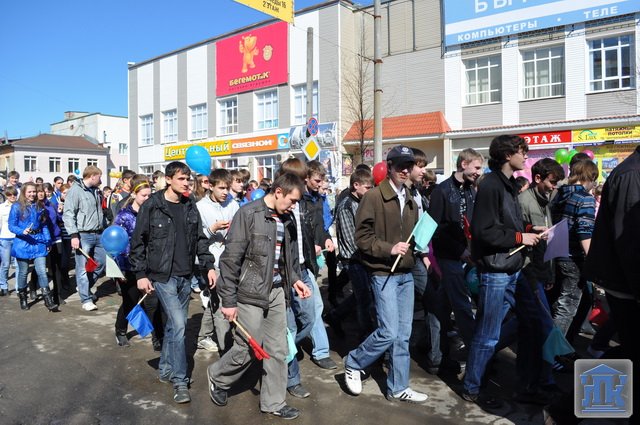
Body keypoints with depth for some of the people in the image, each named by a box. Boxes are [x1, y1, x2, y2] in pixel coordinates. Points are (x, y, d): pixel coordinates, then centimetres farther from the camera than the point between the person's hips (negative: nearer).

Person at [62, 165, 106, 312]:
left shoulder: (96, 191, 15)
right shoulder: (75, 190, -9)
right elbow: (68, 214, -14)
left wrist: (103, 228, 20)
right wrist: (74, 235, -20)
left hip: (98, 234, 8)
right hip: (83, 235, -8)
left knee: (101, 263, 15)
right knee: (83, 268, -1)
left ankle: (84, 288, 33)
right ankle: (86, 299, 6)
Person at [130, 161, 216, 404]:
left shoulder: (190, 206, 6)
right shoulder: (152, 206, -8)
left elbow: (200, 238, 12)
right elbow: (138, 242, -4)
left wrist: (209, 265, 3)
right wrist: (141, 274, -7)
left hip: (185, 276, 5)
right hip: (162, 276, -5)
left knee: (174, 325, 14)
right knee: (178, 325, -10)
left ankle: (165, 369, 32)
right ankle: (180, 381, 3)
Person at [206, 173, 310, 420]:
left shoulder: (286, 220, 8)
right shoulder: (248, 214, -13)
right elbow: (231, 259, -14)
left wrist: (294, 279, 2)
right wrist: (229, 300, -14)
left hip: (277, 292, 7)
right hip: (250, 293, -6)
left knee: (278, 350, 11)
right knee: (247, 350, 4)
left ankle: (273, 402, 27)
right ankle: (217, 377, 33)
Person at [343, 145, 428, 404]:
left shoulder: (410, 201, 14)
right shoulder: (373, 197, -8)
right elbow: (362, 237, -12)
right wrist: (389, 248, -21)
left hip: (406, 274, 7)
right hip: (383, 274, -7)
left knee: (403, 334, 10)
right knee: (389, 332, -9)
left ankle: (398, 388, 22)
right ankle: (353, 363, 17)